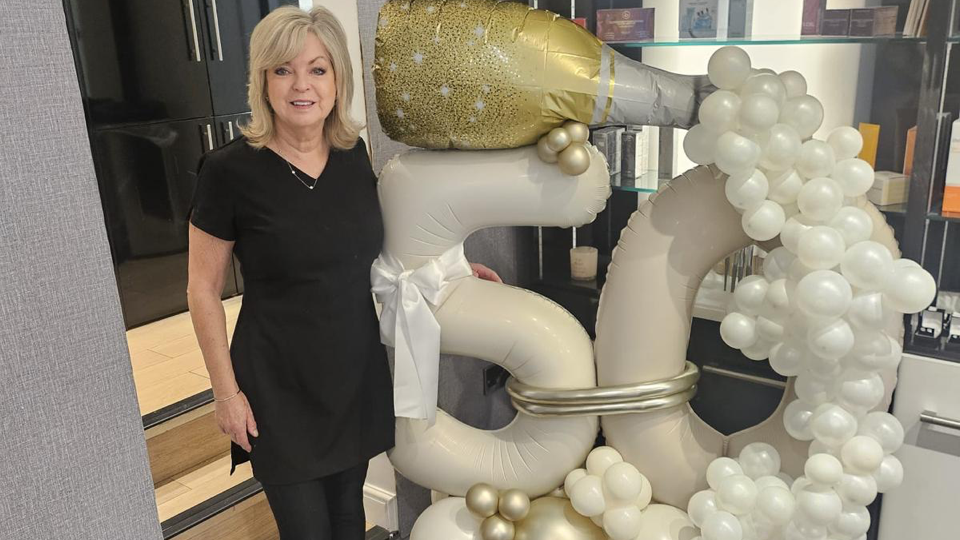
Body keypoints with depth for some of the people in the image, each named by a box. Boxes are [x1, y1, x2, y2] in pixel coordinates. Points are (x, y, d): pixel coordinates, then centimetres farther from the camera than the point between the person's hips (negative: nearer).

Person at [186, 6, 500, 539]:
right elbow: (204, 290, -7)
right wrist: (226, 390, -8)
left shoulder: (354, 154, -1)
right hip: (280, 387, -4)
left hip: (358, 371, 4)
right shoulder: (230, 170, -15)